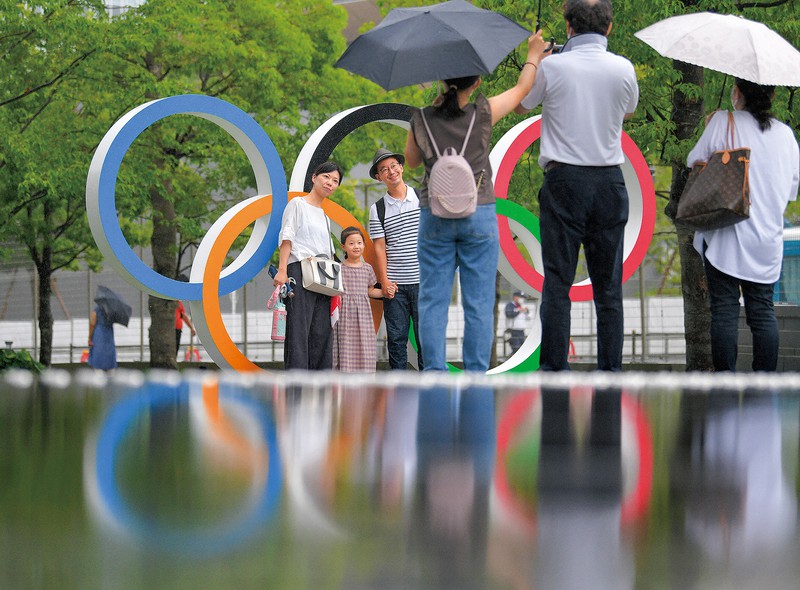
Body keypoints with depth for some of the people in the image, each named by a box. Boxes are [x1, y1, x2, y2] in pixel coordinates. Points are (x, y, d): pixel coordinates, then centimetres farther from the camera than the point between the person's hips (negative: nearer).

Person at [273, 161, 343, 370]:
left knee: (321, 331, -1)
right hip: (299, 272, -7)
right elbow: (286, 238, -5)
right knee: (299, 328, -15)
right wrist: (282, 270, -17)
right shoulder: (297, 204, 5)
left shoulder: (325, 217, 26)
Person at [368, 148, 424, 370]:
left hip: (423, 281, -1)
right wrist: (384, 281, -5)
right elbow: (379, 247, 4)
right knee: (396, 337, 1)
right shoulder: (378, 209, 7)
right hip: (395, 285, 1)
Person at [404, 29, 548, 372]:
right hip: (479, 215, -1)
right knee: (478, 302, 2)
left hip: (434, 217, 1)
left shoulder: (422, 119, -4)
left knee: (433, 300, 5)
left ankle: (435, 376, 0)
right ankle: (476, 378, 1)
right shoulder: (483, 113, -8)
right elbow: (522, 89, 7)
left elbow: (411, 160, 13)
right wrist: (533, 55, 24)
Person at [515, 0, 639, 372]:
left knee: (557, 281, 1)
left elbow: (521, 106, 11)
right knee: (608, 283, 6)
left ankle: (554, 369, -3)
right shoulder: (623, 69, 0)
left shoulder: (552, 67, -7)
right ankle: (609, 371, 5)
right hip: (609, 181, 2)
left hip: (564, 179, -2)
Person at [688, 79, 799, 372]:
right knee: (762, 310, 8)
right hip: (768, 238, 4)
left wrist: (709, 130, 19)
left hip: (727, 236, -4)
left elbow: (695, 162, 3)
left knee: (724, 310, -2)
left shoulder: (723, 122, -7)